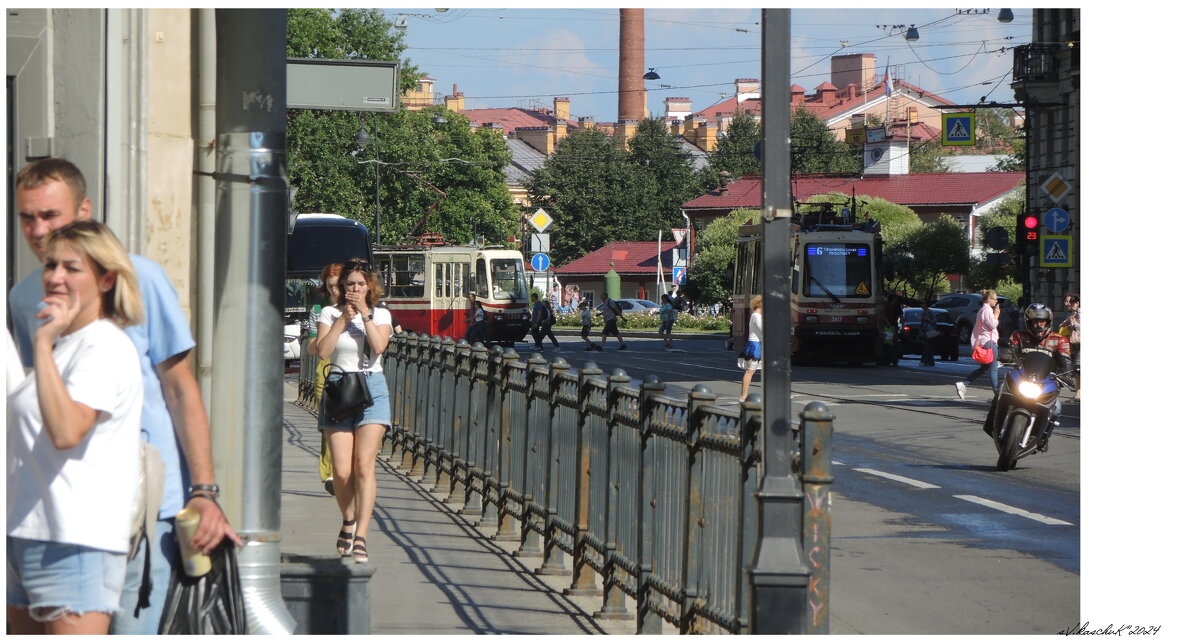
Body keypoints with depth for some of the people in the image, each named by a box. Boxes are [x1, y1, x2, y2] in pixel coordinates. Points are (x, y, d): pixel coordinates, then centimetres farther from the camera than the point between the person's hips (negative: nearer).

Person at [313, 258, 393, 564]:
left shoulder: (381, 314, 9)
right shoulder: (330, 313, 7)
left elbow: (379, 346, -10)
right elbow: (323, 351, -8)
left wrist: (365, 314, -9)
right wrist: (343, 318, -8)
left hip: (372, 389, 0)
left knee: (364, 465, -13)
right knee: (342, 471, -5)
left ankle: (360, 538, -14)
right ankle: (348, 520, 24)